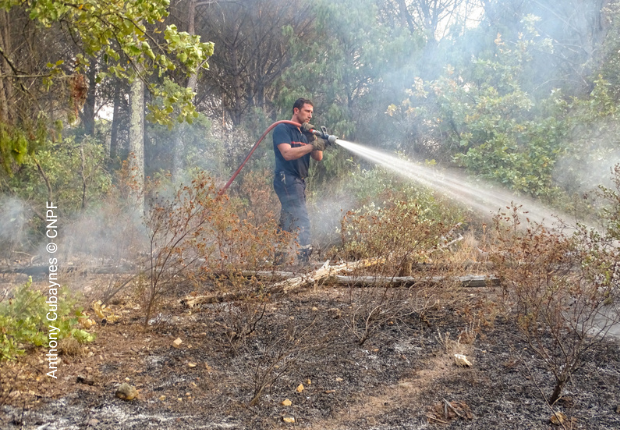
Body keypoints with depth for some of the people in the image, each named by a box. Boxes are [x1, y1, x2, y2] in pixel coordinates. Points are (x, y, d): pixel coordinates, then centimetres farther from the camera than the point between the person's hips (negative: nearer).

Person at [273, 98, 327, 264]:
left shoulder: (305, 132, 19)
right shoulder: (282, 129, -4)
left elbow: (318, 157, 8)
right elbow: (287, 153, -20)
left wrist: (312, 137, -7)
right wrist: (312, 145, -22)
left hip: (299, 181, 9)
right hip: (287, 180, -9)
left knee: (288, 224, 11)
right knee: (301, 222, -18)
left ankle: (278, 260, 17)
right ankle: (304, 259, -23)